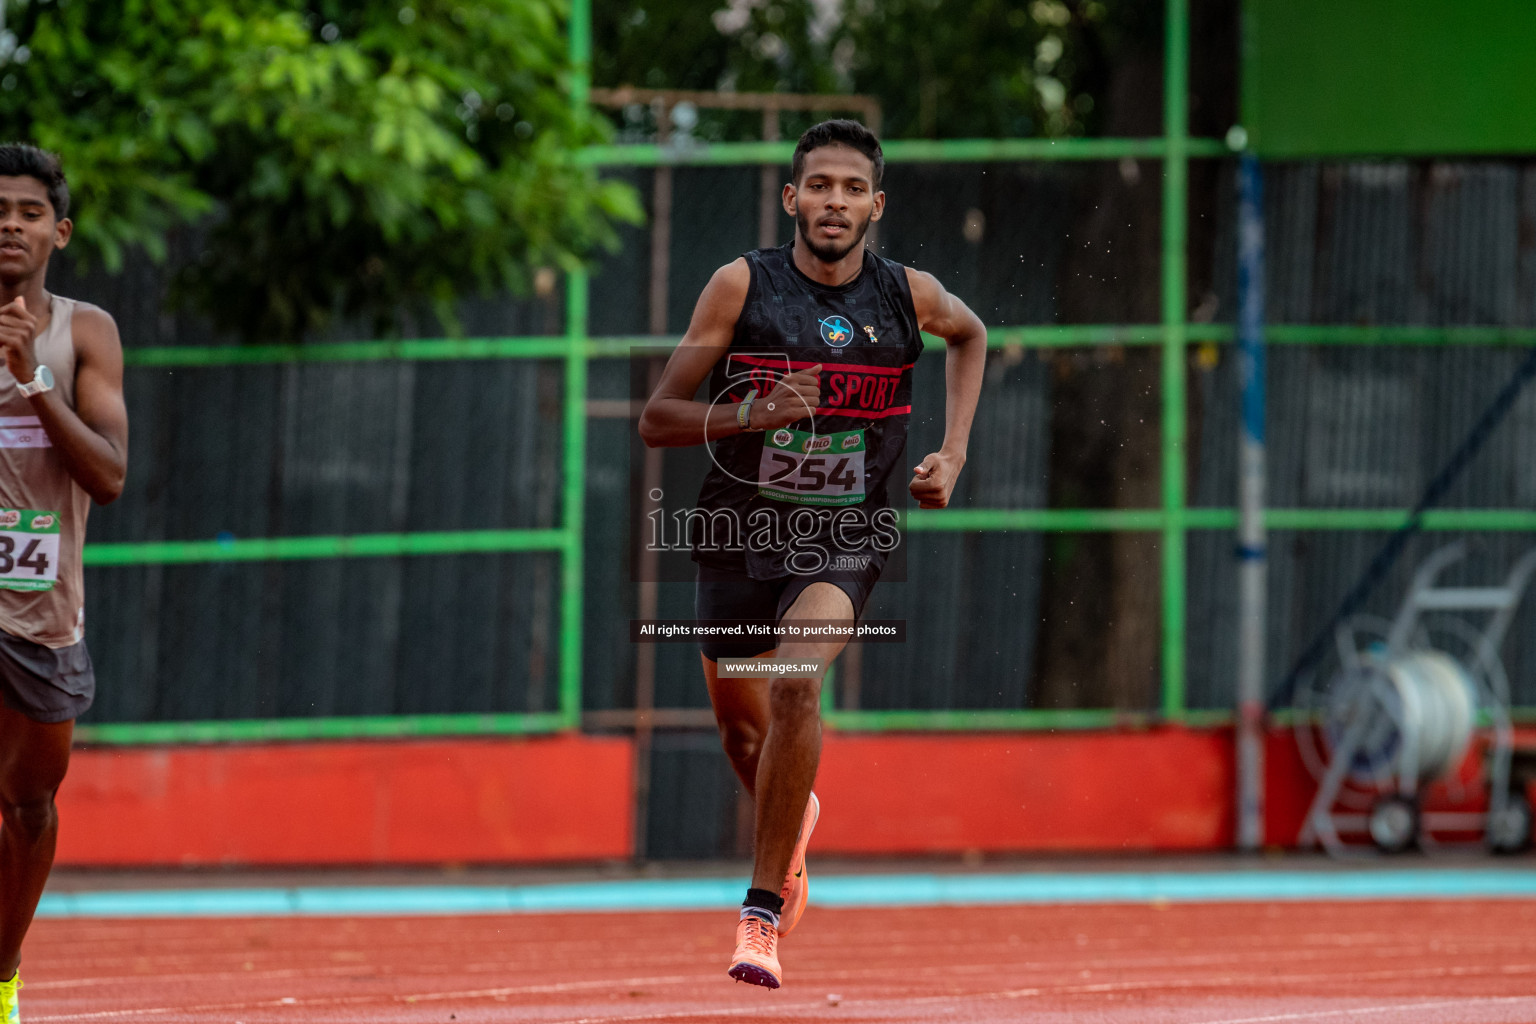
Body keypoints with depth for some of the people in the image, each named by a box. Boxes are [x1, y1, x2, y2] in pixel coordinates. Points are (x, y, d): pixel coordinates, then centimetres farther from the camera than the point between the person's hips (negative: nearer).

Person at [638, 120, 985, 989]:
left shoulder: (910, 295, -3)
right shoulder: (742, 286, -8)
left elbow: (971, 334, 22)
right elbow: (657, 419, -6)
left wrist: (953, 455, 10)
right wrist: (751, 413, -24)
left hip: (847, 537, -1)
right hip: (741, 530, 2)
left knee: (797, 682, -29)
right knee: (743, 731, 16)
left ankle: (762, 914, -22)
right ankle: (795, 817, 55)